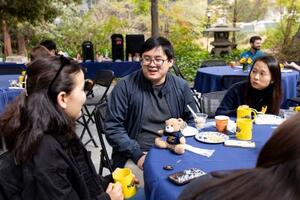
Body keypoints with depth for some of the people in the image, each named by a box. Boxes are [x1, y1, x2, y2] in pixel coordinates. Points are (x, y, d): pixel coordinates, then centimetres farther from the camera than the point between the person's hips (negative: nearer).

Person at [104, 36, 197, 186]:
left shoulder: (181, 87, 7)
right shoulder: (125, 87, -4)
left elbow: (192, 122, 15)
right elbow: (112, 127, -5)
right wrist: (137, 154, -14)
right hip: (135, 156, -3)